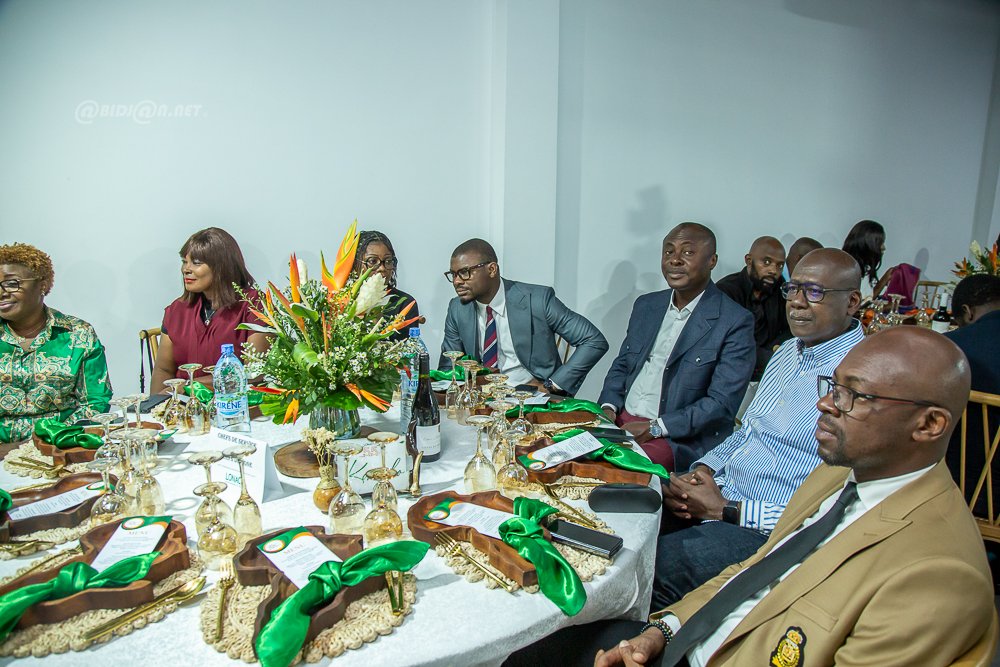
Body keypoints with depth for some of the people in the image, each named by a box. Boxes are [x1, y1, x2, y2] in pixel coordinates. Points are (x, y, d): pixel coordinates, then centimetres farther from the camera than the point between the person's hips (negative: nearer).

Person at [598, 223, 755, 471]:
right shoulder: (646, 305, 12)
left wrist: (655, 428, -19)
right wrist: (609, 407, -1)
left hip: (681, 439, -6)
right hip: (620, 420, 6)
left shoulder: (735, 322, -8)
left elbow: (722, 404, -13)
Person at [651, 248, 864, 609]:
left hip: (765, 530, -8)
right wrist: (703, 470, 0)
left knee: (652, 566, -25)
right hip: (718, 493, 8)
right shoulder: (788, 352, 12)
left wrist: (725, 510, -18)